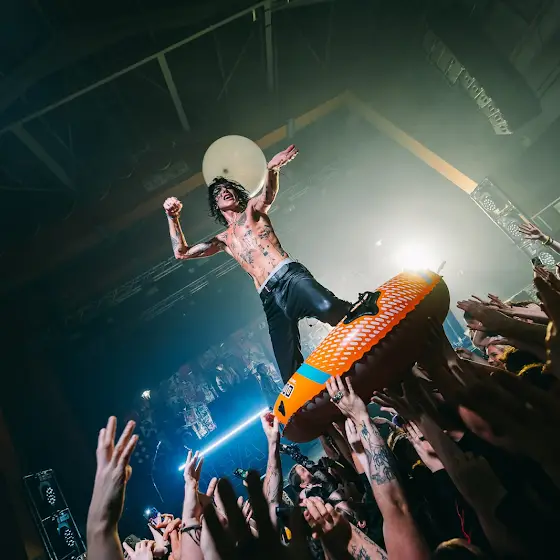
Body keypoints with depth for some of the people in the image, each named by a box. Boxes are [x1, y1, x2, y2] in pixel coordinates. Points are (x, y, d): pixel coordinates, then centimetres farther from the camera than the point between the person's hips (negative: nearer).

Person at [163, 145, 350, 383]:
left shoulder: (253, 209, 21)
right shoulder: (223, 239, 29)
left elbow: (269, 193, -2)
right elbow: (181, 252, 25)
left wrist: (271, 169, -24)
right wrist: (172, 217, 15)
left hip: (289, 275, -3)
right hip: (270, 298, 3)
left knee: (329, 308, -35)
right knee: (291, 371, -5)